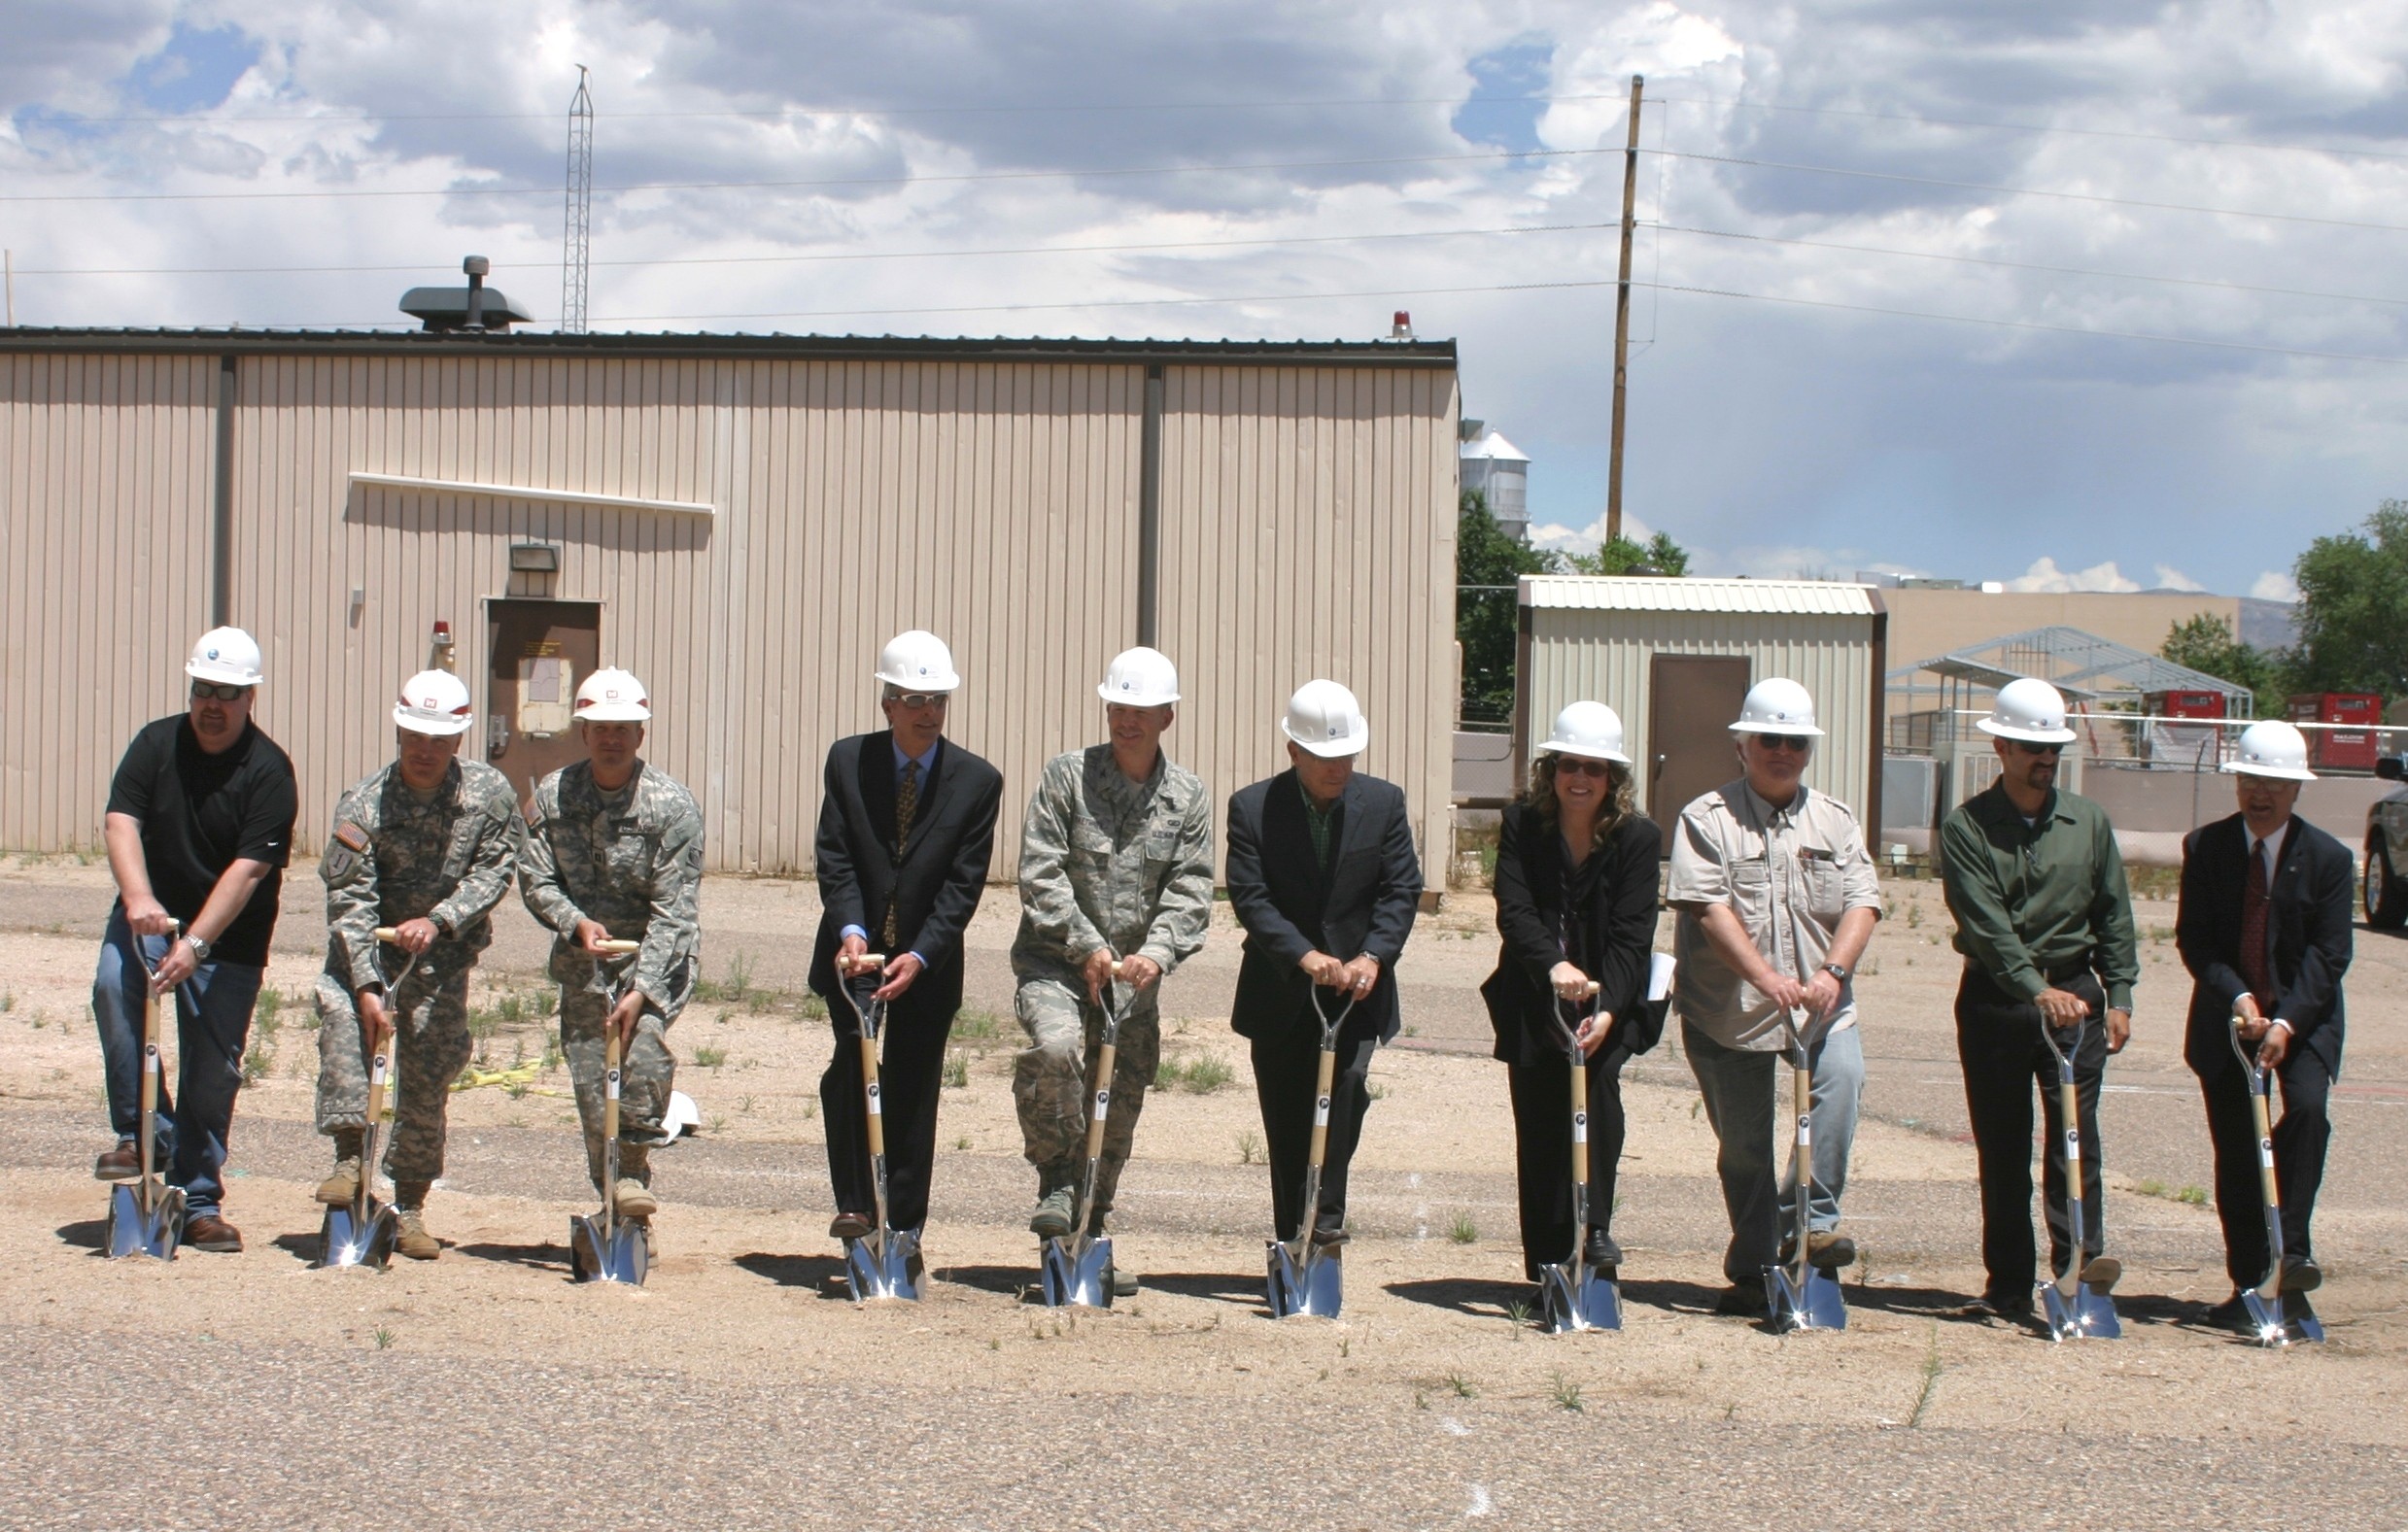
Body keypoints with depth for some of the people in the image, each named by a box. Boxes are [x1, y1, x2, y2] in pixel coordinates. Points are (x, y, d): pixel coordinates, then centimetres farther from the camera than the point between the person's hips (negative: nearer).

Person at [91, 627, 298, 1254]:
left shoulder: (269, 771, -12)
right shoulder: (157, 743, -2)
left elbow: (248, 869, -19)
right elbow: (120, 821, -13)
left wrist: (195, 944, -29)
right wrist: (138, 899, -31)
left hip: (229, 941, -2)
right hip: (147, 916, 2)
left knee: (212, 1071, -1)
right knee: (114, 985, -28)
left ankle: (198, 1203, 12)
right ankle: (141, 1134, -19)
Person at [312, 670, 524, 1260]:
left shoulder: (490, 793, -9)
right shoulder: (364, 804, -15)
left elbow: (492, 872, -9)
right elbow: (349, 899, -19)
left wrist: (438, 922, -26)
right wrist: (367, 986, -28)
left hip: (443, 953, 1)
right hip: (370, 944, -1)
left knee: (429, 1071, 0)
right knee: (341, 1008, -29)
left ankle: (409, 1206, 12)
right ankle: (350, 1156, -25)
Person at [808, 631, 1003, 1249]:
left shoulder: (978, 781, -5)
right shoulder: (848, 761, -1)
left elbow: (964, 883, -9)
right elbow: (835, 856, -6)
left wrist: (919, 956, -20)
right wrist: (850, 930, -22)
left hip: (928, 965, 0)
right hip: (853, 951, 1)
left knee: (912, 1094, 3)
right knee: (853, 1069, -12)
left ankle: (902, 1231, 10)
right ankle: (854, 1202, -1)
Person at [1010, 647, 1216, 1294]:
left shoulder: (1187, 797, 4)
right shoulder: (1066, 775, -3)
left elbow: (1190, 890, -1)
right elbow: (1039, 872, -8)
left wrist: (1157, 952, -19)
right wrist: (1087, 946, -17)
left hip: (1136, 974, 3)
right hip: (1055, 961, -3)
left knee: (1120, 1103, 7)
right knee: (1055, 1048, -31)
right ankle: (1057, 1184, -12)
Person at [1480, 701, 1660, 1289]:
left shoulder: (1638, 837, -8)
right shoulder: (1522, 824, -5)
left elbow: (1631, 936, -15)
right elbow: (1513, 911, -17)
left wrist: (1607, 1009, -29)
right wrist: (1554, 963, -37)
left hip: (1609, 1002, -1)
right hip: (1533, 1003, 1)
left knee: (1597, 1076, -26)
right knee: (1538, 1127, 1)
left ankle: (1594, 1227, -14)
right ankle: (1546, 1268, 9)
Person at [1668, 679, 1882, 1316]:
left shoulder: (1835, 821, 12)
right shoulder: (1707, 819, 0)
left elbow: (1862, 902, 2)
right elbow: (1709, 906, -12)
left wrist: (1832, 972, -16)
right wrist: (1766, 977, -23)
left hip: (1820, 1005, 2)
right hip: (1728, 1008, -2)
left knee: (1842, 1076, -26)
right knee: (1745, 1144, 3)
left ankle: (1810, 1221, -18)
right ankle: (1754, 1271, 15)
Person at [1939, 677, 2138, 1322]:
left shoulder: (2089, 822, 7)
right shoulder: (1965, 827, -4)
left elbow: (2114, 915, 11)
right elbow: (1985, 924, -14)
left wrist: (2119, 996, 2)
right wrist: (2037, 990, -24)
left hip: (2074, 992, 1)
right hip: (1993, 998, -1)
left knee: (2075, 1128, -11)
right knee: (2001, 1146, 3)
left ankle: (2080, 1252, -16)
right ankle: (2008, 1287, 7)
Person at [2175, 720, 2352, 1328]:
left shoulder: (2328, 858, -6)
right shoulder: (2205, 847, -2)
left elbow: (2329, 953, -9)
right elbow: (2193, 937, -4)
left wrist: (2287, 1021, -20)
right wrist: (2237, 996, -19)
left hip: (2303, 1016, -1)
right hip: (2225, 1015, 1)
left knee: (2307, 1109, -26)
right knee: (2234, 1151, 2)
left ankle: (2291, 1248, -19)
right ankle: (2248, 1284, 10)